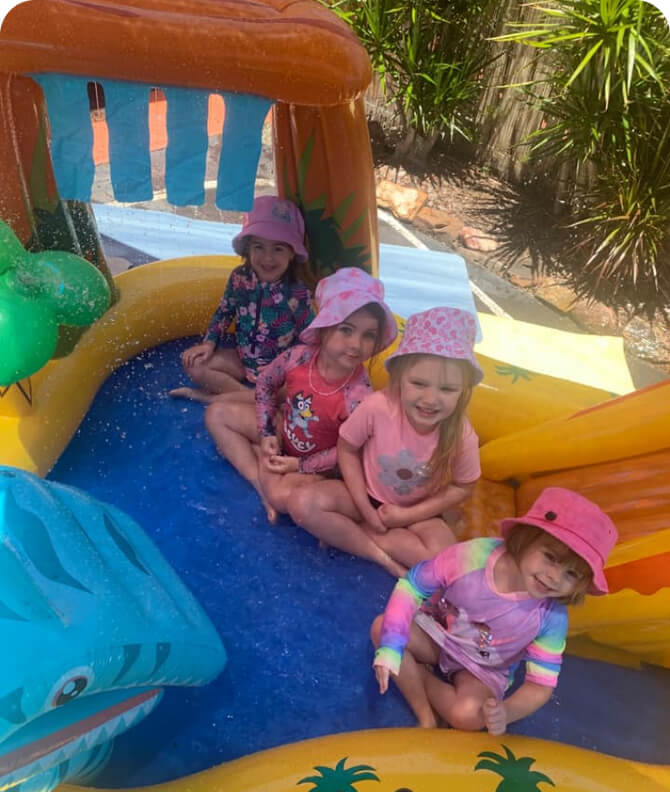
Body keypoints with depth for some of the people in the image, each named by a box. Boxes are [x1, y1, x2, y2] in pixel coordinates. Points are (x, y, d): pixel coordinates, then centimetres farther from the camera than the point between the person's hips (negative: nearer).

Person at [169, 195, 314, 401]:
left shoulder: (298, 294, -21)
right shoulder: (239, 278, -10)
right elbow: (224, 312, 6)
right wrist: (209, 343, -5)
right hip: (241, 357, 4)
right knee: (194, 363, -9)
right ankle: (247, 394, -11)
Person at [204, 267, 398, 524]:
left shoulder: (358, 396, -33)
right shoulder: (299, 356, -23)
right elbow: (265, 382, -1)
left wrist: (299, 466, -15)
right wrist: (266, 434, -4)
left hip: (317, 464, -5)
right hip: (282, 433, 6)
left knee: (282, 496, -34)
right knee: (217, 413, 2)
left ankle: (255, 452, -1)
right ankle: (261, 484, -7)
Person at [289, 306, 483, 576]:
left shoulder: (462, 437, -26)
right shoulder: (377, 407, -30)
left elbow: (461, 487, -8)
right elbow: (347, 449, -12)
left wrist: (408, 516, -15)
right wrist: (365, 509, -14)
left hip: (416, 511, 1)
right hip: (366, 496, 0)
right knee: (303, 504, -25)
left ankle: (344, 532, -12)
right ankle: (379, 553, -14)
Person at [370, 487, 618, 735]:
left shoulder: (552, 618, -27)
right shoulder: (472, 556, -33)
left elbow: (541, 685, -18)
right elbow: (412, 586, -20)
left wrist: (505, 712, -39)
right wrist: (390, 644, -28)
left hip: (483, 670, -1)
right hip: (436, 634, 1)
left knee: (469, 714, -31)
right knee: (381, 627, -24)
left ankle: (414, 678, -2)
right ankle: (426, 717, -12)